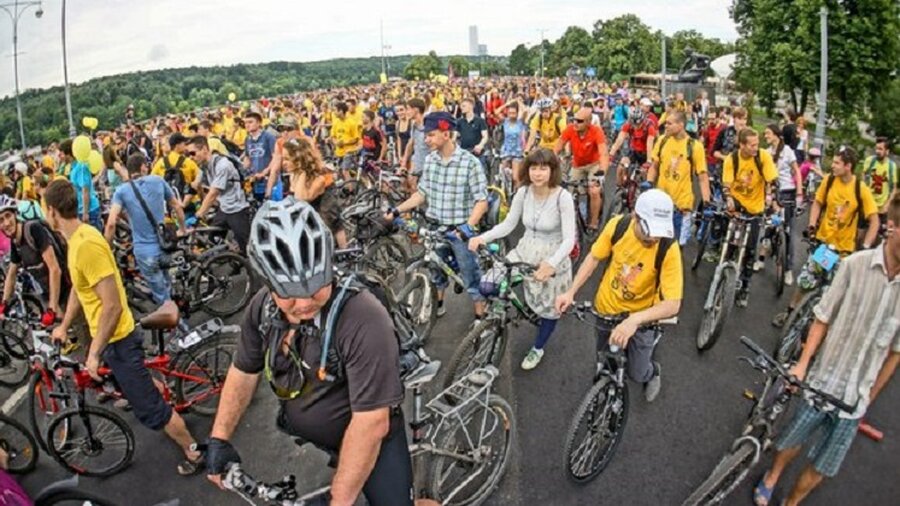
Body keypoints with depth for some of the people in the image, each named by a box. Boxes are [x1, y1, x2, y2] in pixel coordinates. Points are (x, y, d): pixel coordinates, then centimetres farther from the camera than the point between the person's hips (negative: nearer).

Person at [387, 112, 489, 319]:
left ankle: (480, 317, 22)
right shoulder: (429, 160, 0)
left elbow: (482, 201, -16)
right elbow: (422, 193, 8)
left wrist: (468, 226, -28)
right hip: (434, 227, 5)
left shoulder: (470, 162, -16)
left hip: (460, 230, -5)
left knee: (471, 276, 7)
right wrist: (396, 211, 1)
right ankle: (437, 305, 45)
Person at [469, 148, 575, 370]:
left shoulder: (563, 197, -23)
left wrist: (551, 263, -42)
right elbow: (508, 224, -2)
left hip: (552, 258, -4)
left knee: (549, 307, 13)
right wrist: (483, 237, -19)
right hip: (524, 252, 4)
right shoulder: (523, 192, -9)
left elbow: (569, 239, -25)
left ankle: (538, 349, 39)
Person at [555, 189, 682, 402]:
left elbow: (673, 304, -32)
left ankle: (652, 372, 48)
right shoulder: (618, 225, -24)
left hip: (640, 317, -2)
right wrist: (571, 292, -16)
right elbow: (593, 258, -7)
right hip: (605, 307, 2)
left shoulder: (669, 248, -31)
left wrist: (634, 320, -47)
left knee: (637, 374, 12)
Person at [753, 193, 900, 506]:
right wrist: (802, 364, -10)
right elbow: (822, 320, -4)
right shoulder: (855, 264, -13)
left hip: (855, 396, 1)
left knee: (822, 468, 11)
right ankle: (772, 477, 45)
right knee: (791, 443, 16)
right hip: (822, 381, -1)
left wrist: (870, 397, 10)